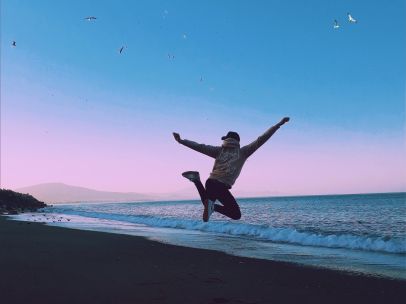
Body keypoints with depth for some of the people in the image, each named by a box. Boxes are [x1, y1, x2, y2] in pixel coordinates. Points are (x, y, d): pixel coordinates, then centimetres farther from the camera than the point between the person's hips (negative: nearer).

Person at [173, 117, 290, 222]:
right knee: (236, 214, 7)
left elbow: (200, 147, 2)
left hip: (211, 183, 4)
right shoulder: (243, 152, 3)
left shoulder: (219, 150, 9)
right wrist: (279, 124, 6)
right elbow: (261, 140, 3)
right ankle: (214, 207, -20)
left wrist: (181, 141, 5)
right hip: (222, 187, -4)